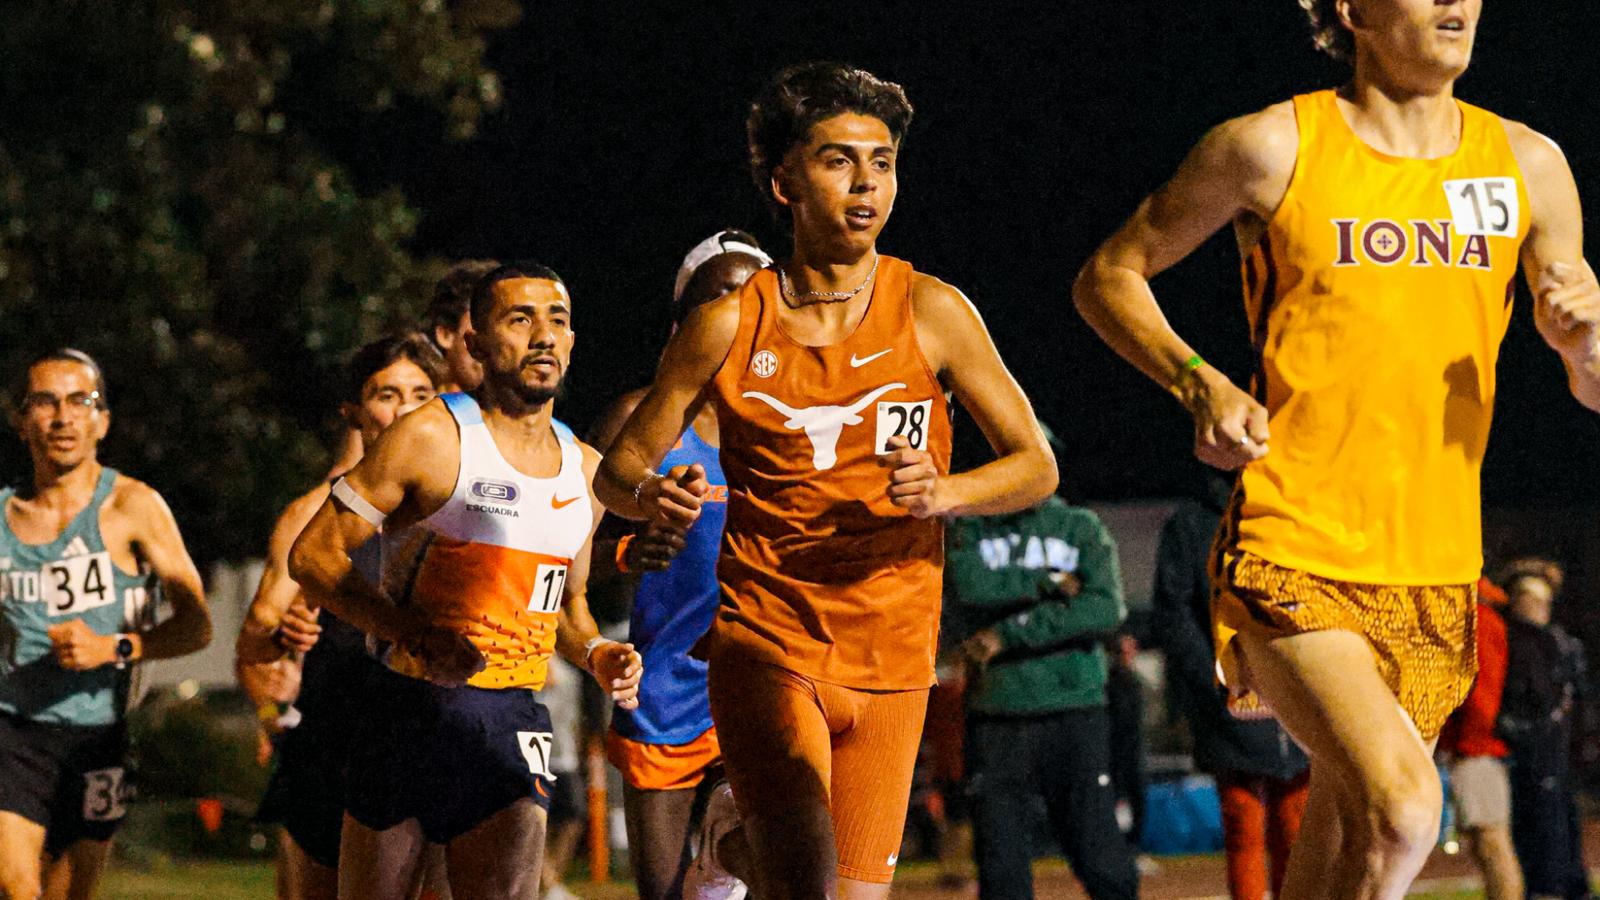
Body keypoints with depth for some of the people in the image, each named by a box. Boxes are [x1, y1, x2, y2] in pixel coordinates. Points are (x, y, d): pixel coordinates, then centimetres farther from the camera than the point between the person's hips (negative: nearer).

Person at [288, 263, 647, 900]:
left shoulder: (586, 470, 14)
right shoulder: (433, 437, -5)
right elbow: (312, 556, -6)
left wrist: (594, 654, 6)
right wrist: (418, 635, -19)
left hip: (514, 722, 4)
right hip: (411, 712, -4)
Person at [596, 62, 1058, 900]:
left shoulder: (931, 311, 0)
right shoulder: (728, 326, 0)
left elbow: (1035, 467, 3)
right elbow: (618, 468, 8)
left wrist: (944, 492, -17)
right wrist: (650, 497, -16)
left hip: (890, 659, 2)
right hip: (765, 640, -2)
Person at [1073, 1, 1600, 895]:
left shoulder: (1528, 167, 7)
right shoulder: (1272, 148, -4)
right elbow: (1108, 277, 8)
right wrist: (1200, 383, -9)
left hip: (1434, 577, 5)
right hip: (1292, 558, -5)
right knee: (1400, 810, -25)